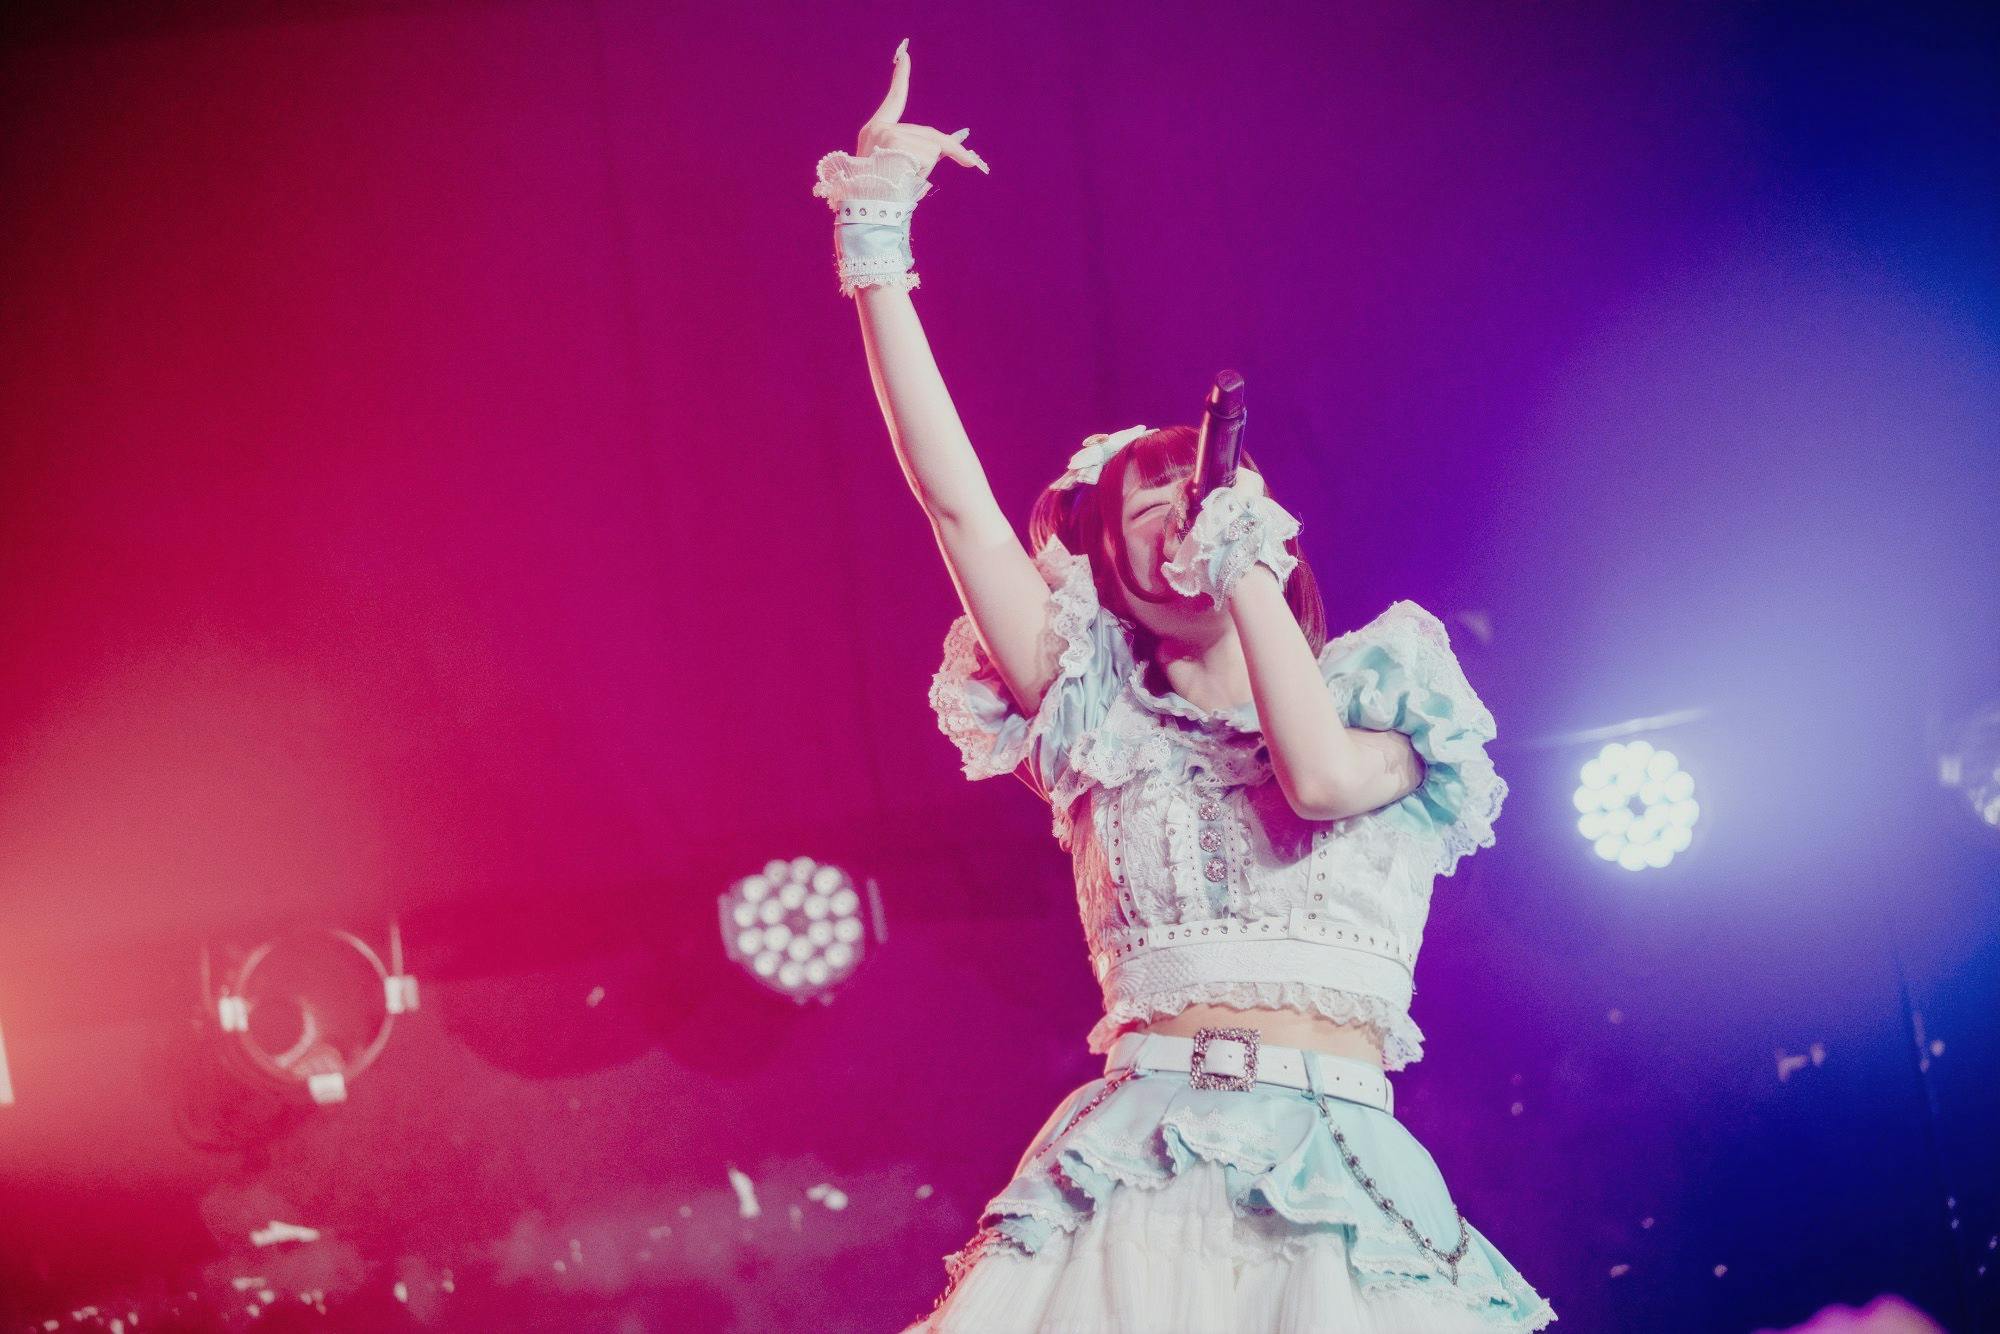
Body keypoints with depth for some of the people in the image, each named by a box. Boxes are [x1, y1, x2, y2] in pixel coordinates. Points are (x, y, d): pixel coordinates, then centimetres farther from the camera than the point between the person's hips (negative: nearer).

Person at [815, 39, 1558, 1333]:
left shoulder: (1380, 691, 16)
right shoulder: (1107, 722, 16)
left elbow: (1321, 778, -9)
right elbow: (953, 494, 7)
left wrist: (1243, 554, 3)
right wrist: (878, 243, 1)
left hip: (1334, 1178, 0)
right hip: (1140, 1167, 0)